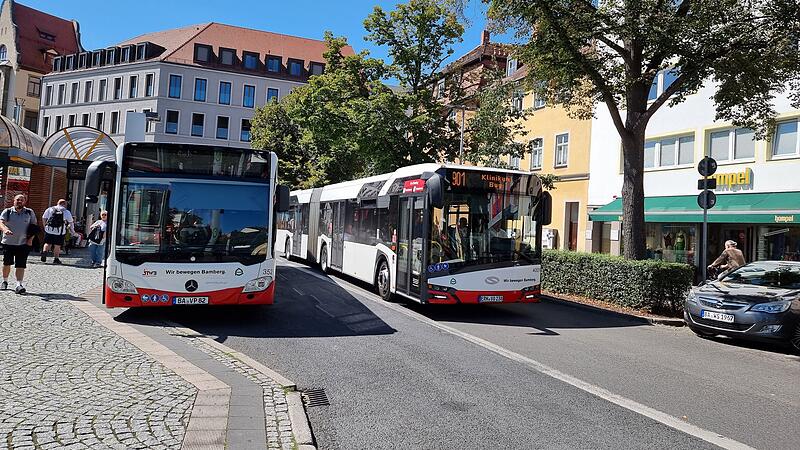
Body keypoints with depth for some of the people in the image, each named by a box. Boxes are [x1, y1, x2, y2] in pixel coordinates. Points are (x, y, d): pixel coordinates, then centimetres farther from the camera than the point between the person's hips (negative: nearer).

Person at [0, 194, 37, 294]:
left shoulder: (30, 213, 5)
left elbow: (34, 227, 8)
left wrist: (31, 239, -3)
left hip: (23, 244, -1)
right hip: (8, 243, 1)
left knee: (21, 265, -7)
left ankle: (19, 285, -9)